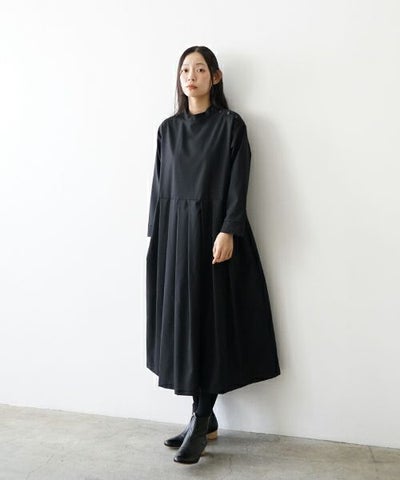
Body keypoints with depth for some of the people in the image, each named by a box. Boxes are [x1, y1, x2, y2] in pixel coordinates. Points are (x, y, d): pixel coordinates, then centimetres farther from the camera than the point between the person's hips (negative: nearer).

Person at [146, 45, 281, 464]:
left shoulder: (230, 124, 0)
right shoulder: (168, 128, 14)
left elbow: (237, 182, -8)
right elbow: (160, 184, 13)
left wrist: (227, 231, -19)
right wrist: (156, 235, 9)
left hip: (213, 230, -5)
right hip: (175, 232, 5)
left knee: (211, 321, -3)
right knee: (181, 320, 5)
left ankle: (201, 419, 7)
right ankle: (205, 418, 16)